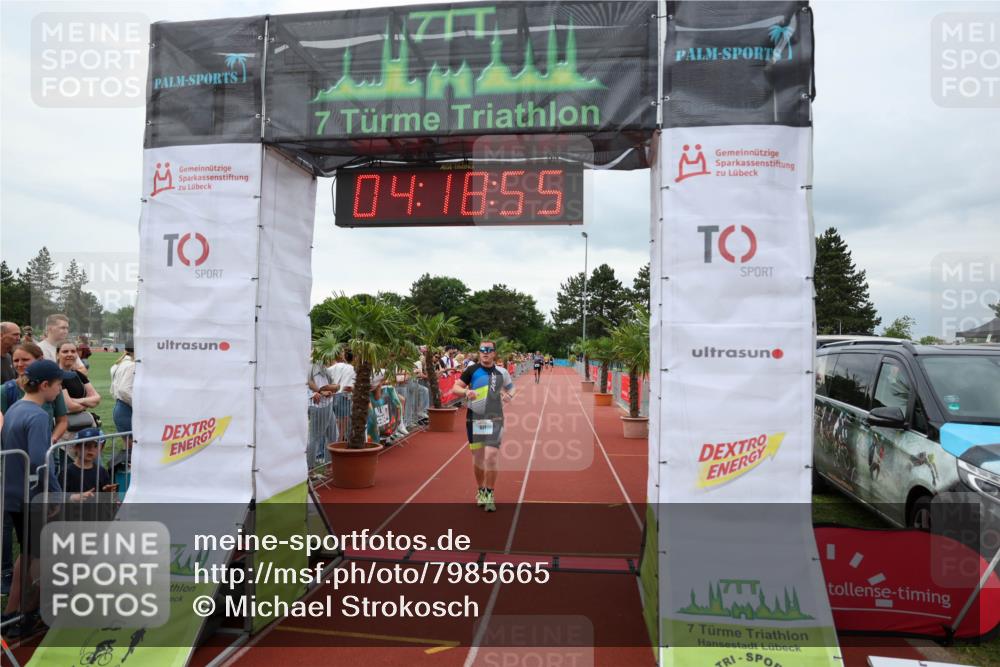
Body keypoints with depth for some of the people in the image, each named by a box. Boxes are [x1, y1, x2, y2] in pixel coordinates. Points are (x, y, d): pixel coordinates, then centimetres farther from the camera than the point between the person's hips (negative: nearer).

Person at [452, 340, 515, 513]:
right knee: (477, 457, 9)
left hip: (494, 419, 0)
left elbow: (510, 386, 22)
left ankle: (489, 494, 5)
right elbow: (455, 387, 0)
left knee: (491, 455, -12)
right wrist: (466, 391, -21)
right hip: (474, 419, 0)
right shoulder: (472, 370, -1)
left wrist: (509, 394, -1)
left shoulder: (502, 372, 5)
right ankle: (480, 490, 31)